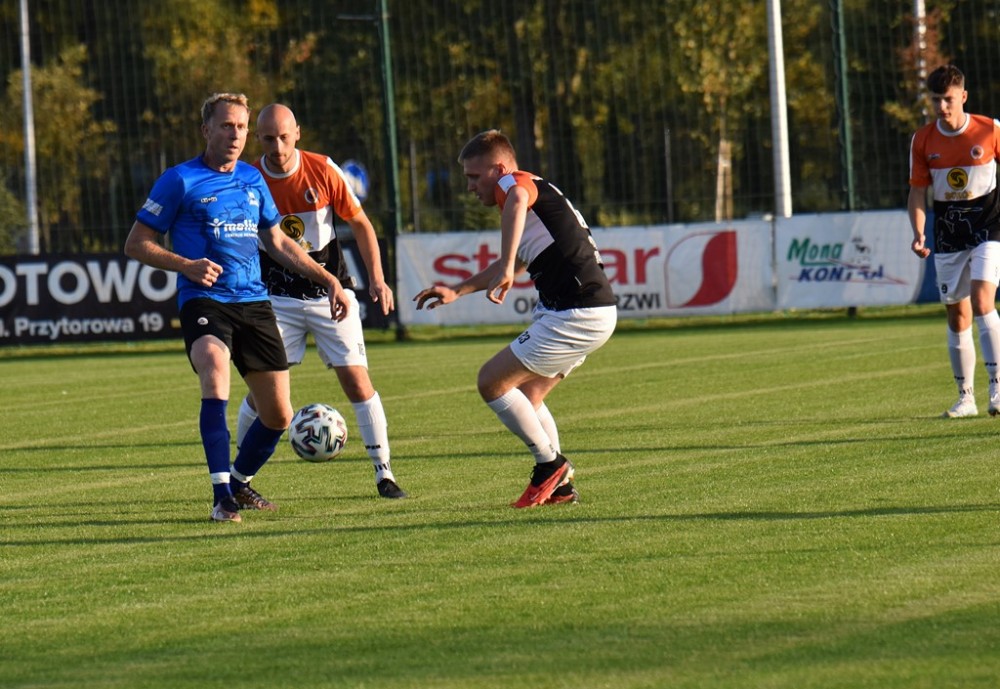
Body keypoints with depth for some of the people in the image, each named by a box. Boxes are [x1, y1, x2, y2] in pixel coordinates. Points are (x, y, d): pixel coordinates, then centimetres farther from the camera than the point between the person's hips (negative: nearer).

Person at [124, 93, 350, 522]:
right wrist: (186, 265, -17)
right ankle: (221, 495, -34)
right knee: (215, 370, -34)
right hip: (203, 301, -6)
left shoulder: (252, 180, 14)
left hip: (254, 303, 6)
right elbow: (136, 244, -1)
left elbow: (278, 242, 27)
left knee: (279, 414, 4)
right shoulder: (180, 181, -3)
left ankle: (240, 483, 32)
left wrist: (328, 279, 21)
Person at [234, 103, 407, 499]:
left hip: (331, 292, 0)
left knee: (357, 380, -8)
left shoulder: (323, 170, -9)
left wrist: (376, 278, -6)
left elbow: (360, 223, 2)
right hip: (278, 299, 0)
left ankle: (384, 474, 1)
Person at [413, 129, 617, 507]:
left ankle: (551, 465, 2)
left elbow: (518, 199, -36)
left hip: (576, 315, -10)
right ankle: (560, 485, 16)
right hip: (594, 311, 10)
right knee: (526, 396, 19)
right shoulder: (535, 191, 24)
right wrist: (456, 290, 39)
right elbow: (514, 263, 39)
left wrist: (505, 271, -43)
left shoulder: (517, 181, -8)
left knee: (491, 381, -5)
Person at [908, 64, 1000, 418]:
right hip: (948, 235, 3)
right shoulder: (922, 140, -2)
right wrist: (919, 234, -12)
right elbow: (918, 191, 3)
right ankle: (966, 397, 15)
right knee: (957, 314, 5)